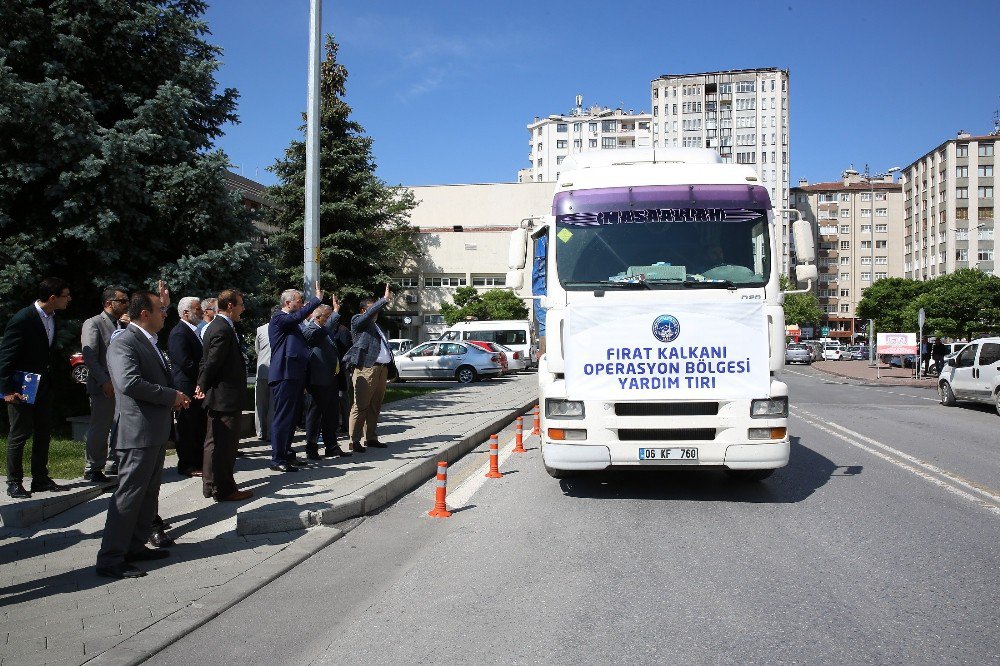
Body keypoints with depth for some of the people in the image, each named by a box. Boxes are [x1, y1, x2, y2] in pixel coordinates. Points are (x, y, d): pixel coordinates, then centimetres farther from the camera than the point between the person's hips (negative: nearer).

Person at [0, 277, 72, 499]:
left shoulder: (52, 318, 6)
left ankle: (40, 479, 23)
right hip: (22, 388, -8)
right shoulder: (22, 319, -18)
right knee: (19, 435, 2)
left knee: (43, 434, 12)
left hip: (44, 387, 8)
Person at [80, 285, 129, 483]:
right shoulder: (93, 324, -5)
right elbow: (89, 356, -13)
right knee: (99, 429, 0)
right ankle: (92, 470, 11)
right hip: (103, 388, -7)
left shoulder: (123, 325, 17)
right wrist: (104, 382, -18)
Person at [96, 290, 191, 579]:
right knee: (129, 495, -5)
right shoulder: (123, 342, -15)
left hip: (156, 431, 10)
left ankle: (136, 546, 28)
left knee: (149, 493, 17)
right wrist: (172, 396, -20)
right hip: (138, 432, -10)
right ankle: (110, 559, 2)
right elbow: (129, 382, -29)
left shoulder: (148, 342, 16)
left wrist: (173, 398, 8)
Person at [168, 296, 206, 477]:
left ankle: (198, 462, 23)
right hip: (187, 389, -9)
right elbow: (186, 364, -22)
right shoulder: (179, 334, -16)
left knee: (200, 427, 14)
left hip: (198, 389, 9)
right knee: (188, 428, 0)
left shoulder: (193, 331, 15)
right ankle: (186, 465, 9)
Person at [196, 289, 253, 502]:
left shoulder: (214, 326, 14)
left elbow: (209, 361, 15)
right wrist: (203, 386, -8)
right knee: (225, 443, -3)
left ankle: (211, 485, 27)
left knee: (215, 442, 17)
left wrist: (202, 385, 15)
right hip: (226, 397, -11)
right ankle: (225, 489, 3)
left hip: (217, 397, 11)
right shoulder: (223, 330, -19)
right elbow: (212, 362, -19)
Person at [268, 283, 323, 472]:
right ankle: (277, 459, -6)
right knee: (282, 417, -9)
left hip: (295, 376, 10)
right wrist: (317, 299, -20)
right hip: (284, 376, -10)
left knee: (291, 416, 16)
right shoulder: (279, 319, -10)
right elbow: (299, 316, -27)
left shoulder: (291, 322, 20)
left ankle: (286, 453, 26)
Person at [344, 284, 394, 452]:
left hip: (381, 369, 8)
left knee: (375, 407, 11)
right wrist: (385, 299, -18)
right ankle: (354, 441, -6)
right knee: (361, 406, -8)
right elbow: (370, 313, -17)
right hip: (366, 369, -8)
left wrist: (390, 369, 17)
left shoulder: (376, 326, 26)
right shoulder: (358, 321, 4)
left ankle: (371, 438, 17)